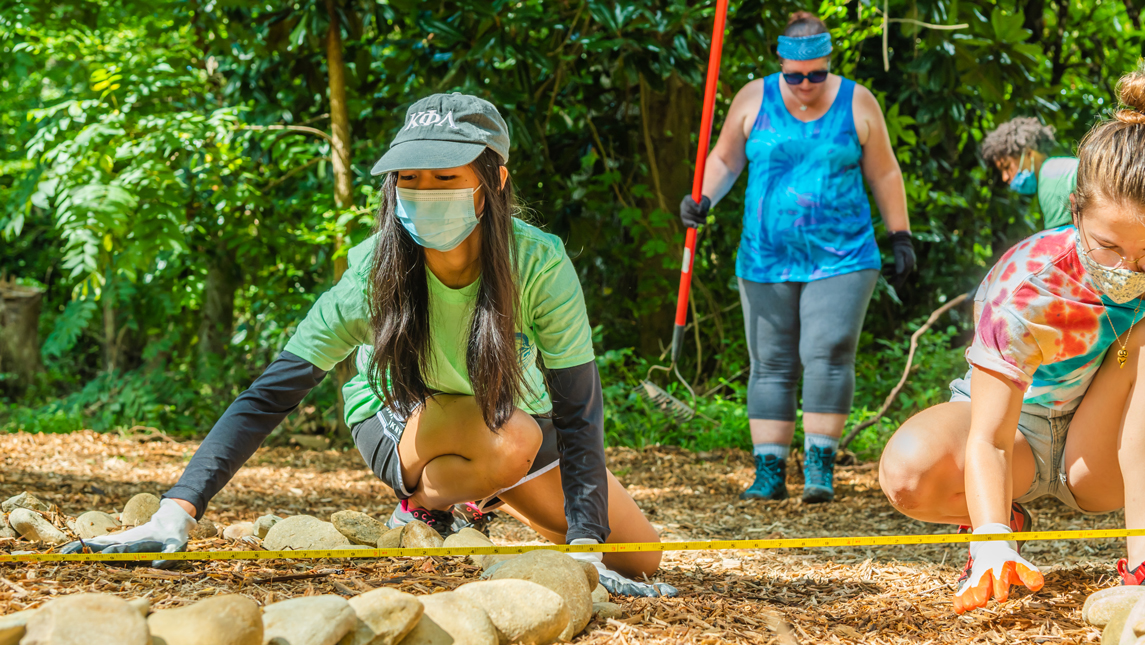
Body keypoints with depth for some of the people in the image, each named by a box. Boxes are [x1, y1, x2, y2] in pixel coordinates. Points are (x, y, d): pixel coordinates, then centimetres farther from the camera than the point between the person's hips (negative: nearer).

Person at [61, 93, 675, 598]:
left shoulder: (540, 264, -32)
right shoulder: (375, 274, -33)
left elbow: (577, 412, -29)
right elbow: (268, 396, -36)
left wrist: (585, 550, -38)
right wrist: (175, 514, -46)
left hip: (515, 413, 3)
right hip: (396, 420, -2)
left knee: (640, 562, 4)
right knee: (512, 440, -36)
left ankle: (477, 494, 23)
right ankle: (422, 506, -3)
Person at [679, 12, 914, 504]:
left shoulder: (858, 104, 1)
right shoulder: (754, 99, 2)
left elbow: (884, 173, 9)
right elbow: (725, 159, 10)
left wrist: (900, 236, 8)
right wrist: (702, 200, -8)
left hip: (841, 259, -2)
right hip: (766, 261, 2)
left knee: (828, 355, -14)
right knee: (771, 365, 2)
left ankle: (819, 466, -8)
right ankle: (769, 473, 6)